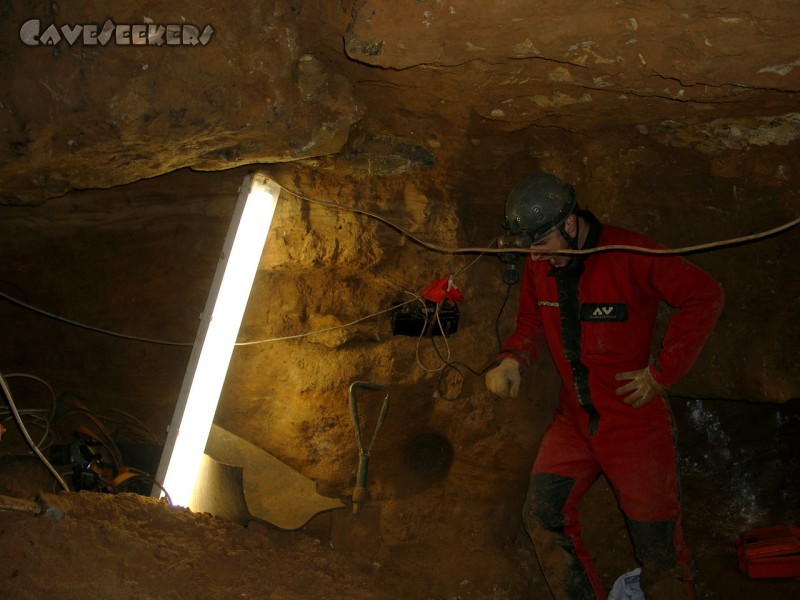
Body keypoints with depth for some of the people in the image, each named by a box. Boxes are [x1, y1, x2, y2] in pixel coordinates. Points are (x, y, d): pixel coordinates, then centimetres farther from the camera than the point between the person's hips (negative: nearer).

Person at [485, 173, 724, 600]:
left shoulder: (629, 254, -21)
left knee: (657, 547, 4)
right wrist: (512, 360, -7)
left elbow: (704, 296, -19)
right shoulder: (539, 267, -1)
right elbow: (532, 320, 15)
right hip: (575, 421, 5)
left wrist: (662, 372, -18)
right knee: (542, 515, -2)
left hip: (635, 423, -5)